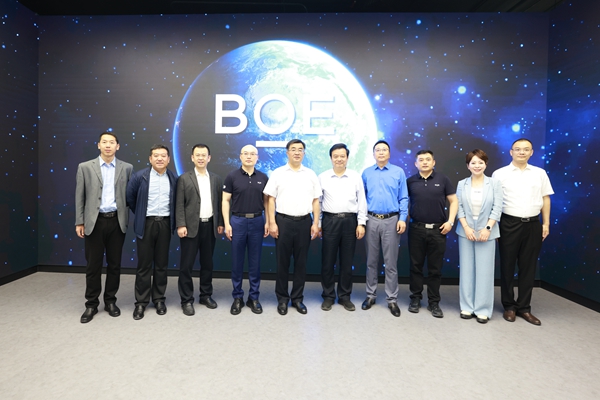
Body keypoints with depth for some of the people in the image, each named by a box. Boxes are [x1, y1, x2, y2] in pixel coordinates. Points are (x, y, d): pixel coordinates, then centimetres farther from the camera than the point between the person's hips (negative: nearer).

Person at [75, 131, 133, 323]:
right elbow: (79, 197, 4)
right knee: (93, 265, 6)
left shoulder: (127, 168, 4)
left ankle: (110, 301, 24)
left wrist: (130, 220, -1)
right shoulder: (85, 167, 3)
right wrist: (79, 222, 0)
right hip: (95, 221, 0)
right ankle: (91, 304, 20)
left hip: (117, 221, 1)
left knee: (114, 264, 9)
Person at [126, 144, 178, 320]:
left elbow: (177, 200, 13)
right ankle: (141, 302, 16)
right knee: (144, 265, 4)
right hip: (146, 223, -1)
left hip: (165, 224, 2)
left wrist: (173, 219, 9)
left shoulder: (174, 178, 2)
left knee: (162, 264, 9)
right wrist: (140, 214, 10)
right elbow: (130, 197, 6)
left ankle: (159, 299, 22)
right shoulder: (139, 176, -4)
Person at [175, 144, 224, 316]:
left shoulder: (216, 179, 9)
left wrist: (220, 223, 5)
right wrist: (181, 225, -12)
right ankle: (187, 300, 13)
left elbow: (219, 203, 10)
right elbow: (179, 204, -5)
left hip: (210, 226, 3)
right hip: (191, 226, -3)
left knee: (207, 263, 12)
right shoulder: (184, 178, 0)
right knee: (186, 265, 1)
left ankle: (206, 295, 26)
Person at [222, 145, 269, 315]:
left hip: (257, 221, 2)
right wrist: (226, 223, -8)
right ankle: (237, 297, 19)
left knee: (255, 262, 8)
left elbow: (266, 201, 9)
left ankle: (254, 297, 19)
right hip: (237, 221, -1)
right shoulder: (232, 176, -1)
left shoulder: (263, 178, 5)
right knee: (237, 262, 6)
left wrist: (268, 221, 0)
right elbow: (226, 200, -2)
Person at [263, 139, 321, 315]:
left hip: (304, 222, 2)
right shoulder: (278, 173, 2)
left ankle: (298, 298, 22)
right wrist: (272, 223, -7)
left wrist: (316, 223, 0)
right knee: (282, 262, 5)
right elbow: (271, 199, 0)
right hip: (283, 221, -2)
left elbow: (315, 201, 8)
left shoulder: (311, 174, 8)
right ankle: (282, 298, 19)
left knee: (301, 262, 8)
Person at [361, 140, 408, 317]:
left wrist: (402, 218, -8)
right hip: (371, 220, 2)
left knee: (391, 262, 3)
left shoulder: (398, 172, 3)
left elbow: (403, 198, 2)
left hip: (391, 221, -2)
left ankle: (392, 299, 13)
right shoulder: (366, 173, 8)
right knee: (371, 261, 10)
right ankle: (371, 295, 22)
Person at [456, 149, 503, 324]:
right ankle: (467, 306, 17)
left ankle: (483, 309, 13)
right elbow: (459, 207, 1)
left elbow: (497, 208, -4)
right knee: (467, 269, 6)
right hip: (466, 231, 1)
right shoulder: (462, 184, 4)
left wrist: (488, 228, -13)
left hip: (487, 232, -1)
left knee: (485, 270, 2)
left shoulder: (494, 183, 1)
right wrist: (466, 227, -10)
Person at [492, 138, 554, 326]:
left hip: (533, 224, 3)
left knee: (528, 267, 9)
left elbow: (545, 199, 11)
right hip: (510, 224, -2)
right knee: (508, 266, 5)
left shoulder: (540, 173, 9)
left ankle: (524, 307, 21)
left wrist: (546, 223, 5)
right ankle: (509, 306, 19)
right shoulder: (500, 174, 0)